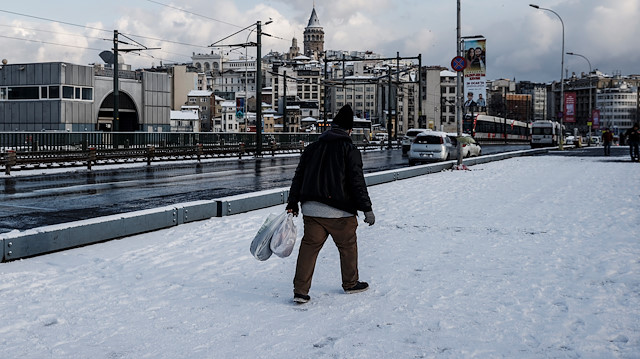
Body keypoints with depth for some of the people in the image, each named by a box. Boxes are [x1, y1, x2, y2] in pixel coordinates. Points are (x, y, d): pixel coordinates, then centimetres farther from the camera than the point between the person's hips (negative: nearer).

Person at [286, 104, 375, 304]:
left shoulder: (312, 148, 12)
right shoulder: (350, 149, -4)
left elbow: (298, 177, 12)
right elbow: (357, 182, -9)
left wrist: (292, 203, 16)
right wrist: (367, 209, -5)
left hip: (311, 210, 4)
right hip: (339, 212, -4)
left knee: (309, 246, 6)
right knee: (348, 246, 15)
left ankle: (300, 290, 0)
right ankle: (350, 284, 29)